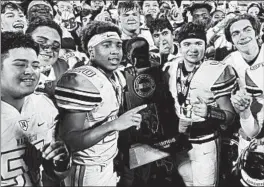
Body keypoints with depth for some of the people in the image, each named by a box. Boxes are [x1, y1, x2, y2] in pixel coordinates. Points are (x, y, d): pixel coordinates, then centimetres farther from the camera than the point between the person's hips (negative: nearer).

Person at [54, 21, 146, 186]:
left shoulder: (117, 77, 2)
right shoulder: (80, 81, -23)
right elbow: (69, 141, -27)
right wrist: (114, 125, -34)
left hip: (109, 165, 8)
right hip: (87, 172, -8)